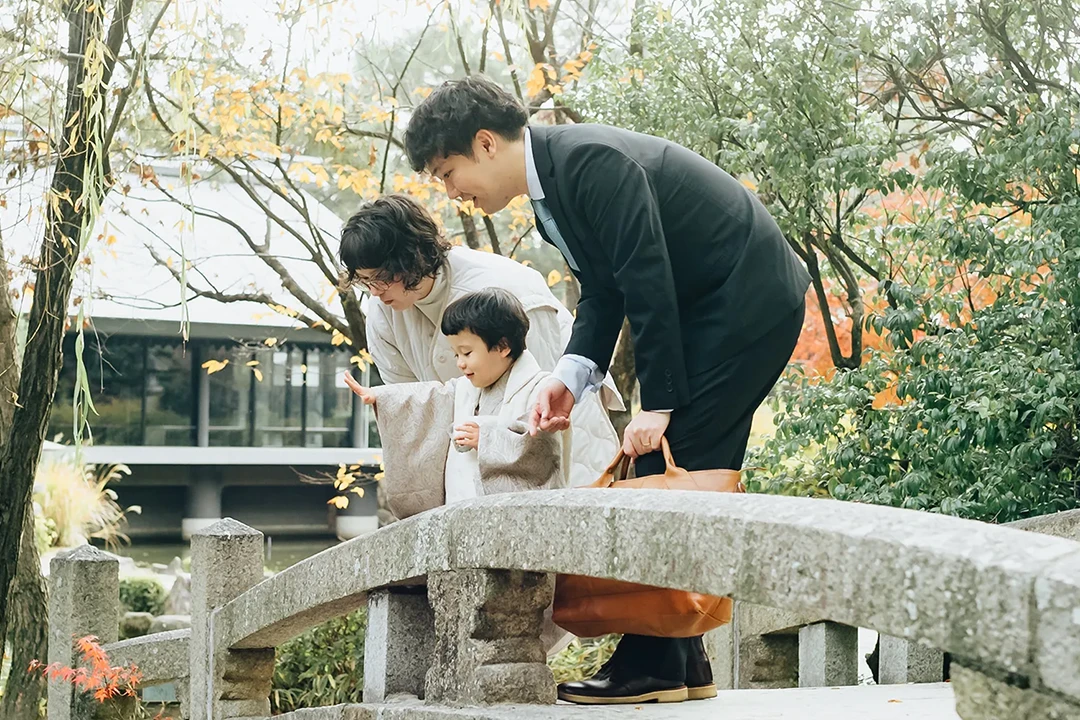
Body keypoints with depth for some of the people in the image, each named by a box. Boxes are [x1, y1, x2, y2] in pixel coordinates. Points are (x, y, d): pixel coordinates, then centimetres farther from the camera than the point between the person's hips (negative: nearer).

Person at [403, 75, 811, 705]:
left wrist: (658, 405, -21)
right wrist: (571, 375, -5)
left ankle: (653, 662, -7)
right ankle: (682, 658, 12)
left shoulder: (592, 162, -23)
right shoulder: (552, 185, 8)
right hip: (710, 310, 10)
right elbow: (603, 294, 11)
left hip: (749, 303, -10)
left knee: (672, 470, -12)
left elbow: (648, 282, -25)